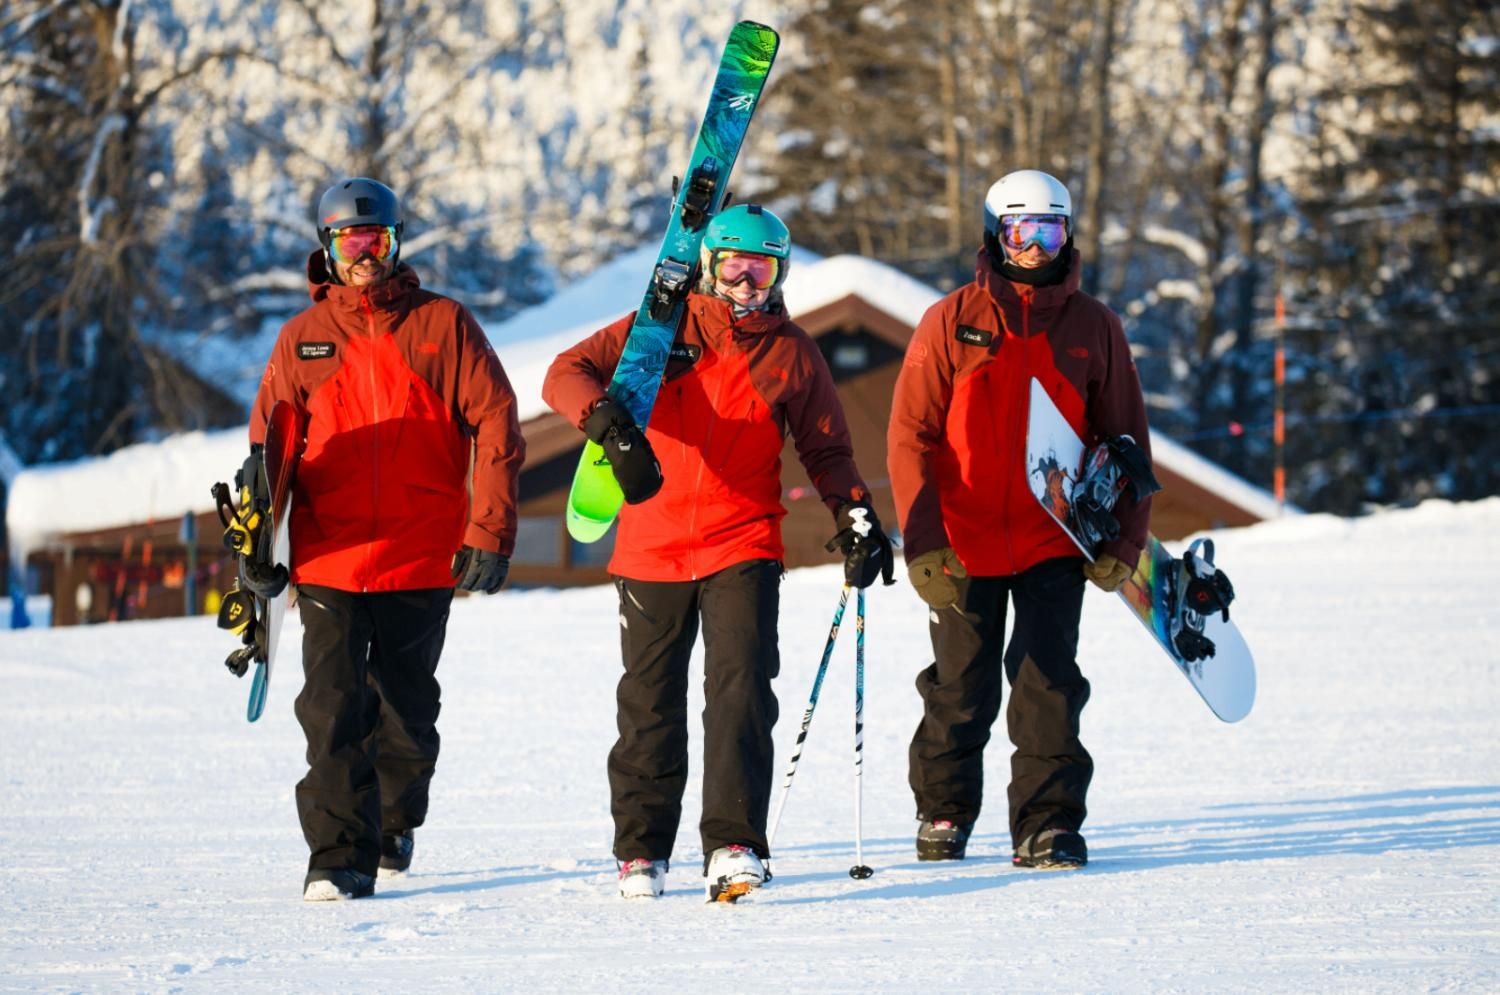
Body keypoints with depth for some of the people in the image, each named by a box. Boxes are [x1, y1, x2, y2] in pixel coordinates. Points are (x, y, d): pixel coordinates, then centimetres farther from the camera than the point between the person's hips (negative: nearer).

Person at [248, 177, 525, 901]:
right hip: (328, 560, 0)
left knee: (405, 710, 10)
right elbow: (268, 448, 12)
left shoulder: (443, 325, 2)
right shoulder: (302, 338, 7)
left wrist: (488, 532, -7)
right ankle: (340, 855, -9)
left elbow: (496, 427, 0)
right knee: (333, 710, -12)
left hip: (423, 561, 0)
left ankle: (392, 829, 32)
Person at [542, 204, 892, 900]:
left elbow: (825, 448, 14)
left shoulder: (792, 354, 6)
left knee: (741, 689, -15)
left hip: (744, 548, 0)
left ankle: (734, 844, -16)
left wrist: (854, 517, -3)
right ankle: (641, 847, 22)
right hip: (652, 548, 0)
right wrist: (611, 424, -27)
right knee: (650, 703, 9)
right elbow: (568, 374, -8)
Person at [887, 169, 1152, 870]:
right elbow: (910, 436, -1)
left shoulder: (1093, 327, 5)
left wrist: (1123, 540, 0)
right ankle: (944, 811, 23)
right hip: (964, 545, 0)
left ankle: (1048, 824, -1)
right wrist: (923, 542, -10)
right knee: (960, 687, 6)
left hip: (1056, 544, 1)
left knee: (1049, 683, -6)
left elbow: (1126, 439, 9)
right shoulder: (951, 323, 1)